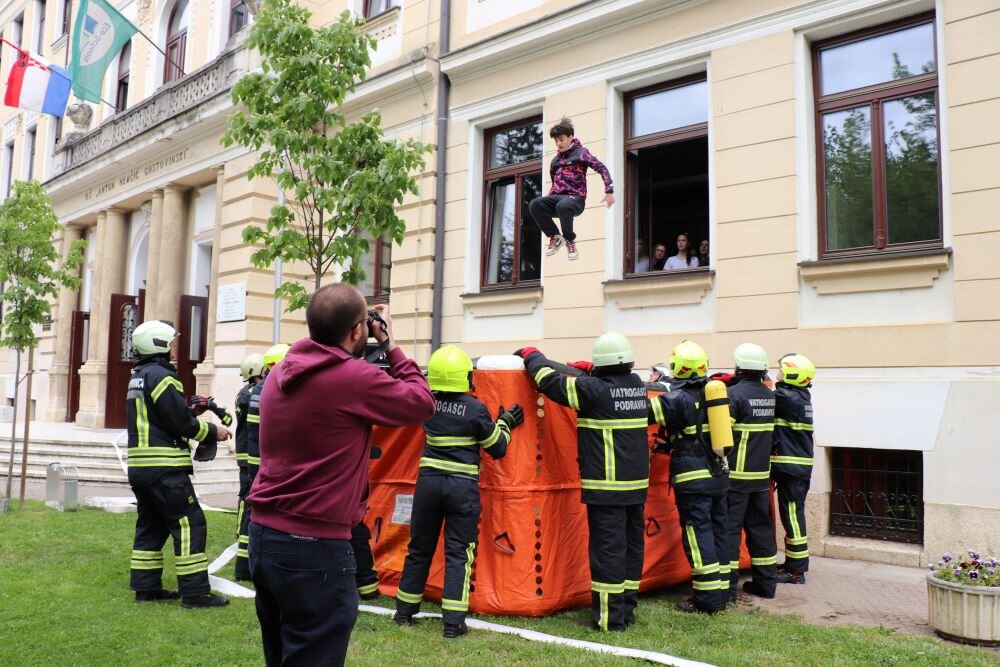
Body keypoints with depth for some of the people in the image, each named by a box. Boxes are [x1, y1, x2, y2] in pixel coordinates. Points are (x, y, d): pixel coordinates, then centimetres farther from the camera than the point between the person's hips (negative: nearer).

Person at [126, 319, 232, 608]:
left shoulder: (138, 376, 17)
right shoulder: (161, 375, -14)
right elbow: (181, 421, -16)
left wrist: (193, 407, 11)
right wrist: (213, 432, -4)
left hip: (140, 465, 10)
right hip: (164, 467, -10)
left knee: (151, 525, 16)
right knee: (189, 524, -6)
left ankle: (146, 587, 22)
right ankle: (194, 592, -5)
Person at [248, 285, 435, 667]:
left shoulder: (280, 373, 5)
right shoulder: (355, 377, -17)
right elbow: (422, 403, -5)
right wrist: (390, 346, 4)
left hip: (264, 534, 8)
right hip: (314, 548, -8)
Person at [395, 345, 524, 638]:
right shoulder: (476, 409, -12)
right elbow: (497, 449, -2)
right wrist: (505, 424, 13)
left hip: (428, 482, 4)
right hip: (462, 486, -4)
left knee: (419, 548, 16)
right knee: (458, 553, 4)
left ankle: (404, 611, 29)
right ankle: (453, 623, 4)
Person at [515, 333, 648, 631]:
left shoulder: (594, 390, -15)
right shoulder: (636, 385, 6)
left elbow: (551, 380, -8)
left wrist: (531, 355, 7)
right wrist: (586, 369, 18)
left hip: (606, 487, -7)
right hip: (637, 484, 8)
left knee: (608, 548, -1)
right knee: (632, 545, 14)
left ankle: (609, 617, 4)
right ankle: (627, 609, 24)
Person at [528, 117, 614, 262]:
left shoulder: (580, 153, 2)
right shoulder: (555, 160, 21)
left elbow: (602, 168, -6)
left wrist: (609, 190, -16)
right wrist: (549, 199, 21)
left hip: (576, 197, -5)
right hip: (558, 196, 5)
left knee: (562, 206, -42)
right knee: (534, 205, -27)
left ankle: (570, 240, -17)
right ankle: (555, 236, -10)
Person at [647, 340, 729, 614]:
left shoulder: (679, 399, -13)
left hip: (693, 479, -7)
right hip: (719, 475, 7)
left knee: (697, 535, -2)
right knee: (717, 531, 12)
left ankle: (707, 599, 1)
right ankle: (721, 593, 20)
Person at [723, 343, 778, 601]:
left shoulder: (734, 394, -15)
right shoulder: (769, 395, 8)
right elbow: (762, 431, 13)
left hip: (736, 474, -7)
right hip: (761, 473, 7)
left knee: (729, 528, -1)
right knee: (760, 526, 15)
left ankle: (727, 587, 1)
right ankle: (766, 582, 24)